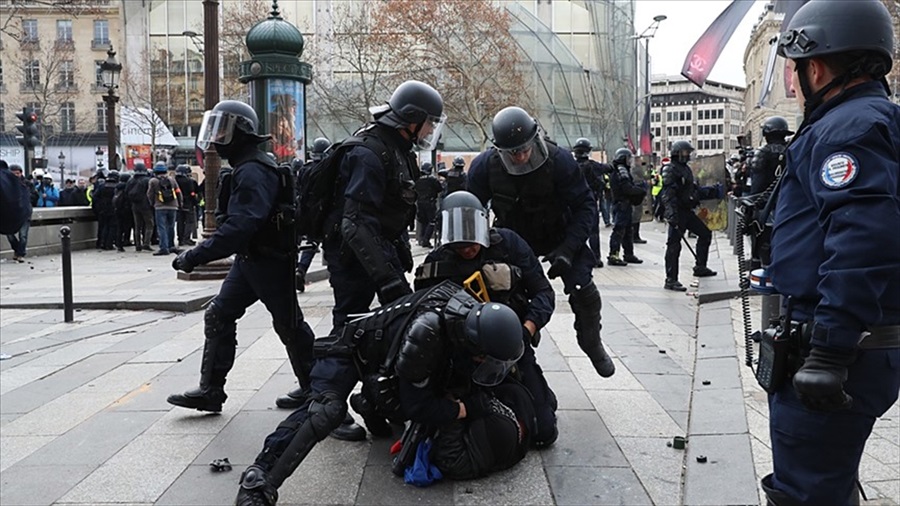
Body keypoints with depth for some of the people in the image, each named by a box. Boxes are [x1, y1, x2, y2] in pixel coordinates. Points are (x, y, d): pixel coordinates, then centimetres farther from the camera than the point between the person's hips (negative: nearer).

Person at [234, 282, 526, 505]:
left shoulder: (475, 321, -21)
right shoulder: (425, 332, -42)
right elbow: (418, 407, -33)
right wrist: (464, 410, -22)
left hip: (386, 359, 8)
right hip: (352, 350, -8)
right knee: (328, 409, -30)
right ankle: (258, 482, -28)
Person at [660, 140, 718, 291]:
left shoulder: (686, 168, 18)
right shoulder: (670, 170, -12)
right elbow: (668, 195, -23)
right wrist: (672, 215, -31)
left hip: (687, 211, 10)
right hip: (677, 212, -10)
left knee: (705, 233, 16)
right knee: (674, 245, -8)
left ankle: (700, 267, 29)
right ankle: (671, 280, -5)